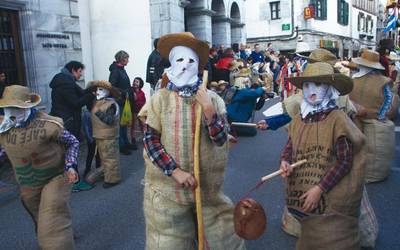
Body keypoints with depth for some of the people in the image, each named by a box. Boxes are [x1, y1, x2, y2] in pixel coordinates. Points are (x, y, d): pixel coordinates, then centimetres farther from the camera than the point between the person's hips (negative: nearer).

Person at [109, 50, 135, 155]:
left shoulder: (121, 69, 14)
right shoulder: (115, 71, -14)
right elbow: (112, 87, -21)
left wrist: (130, 94, 9)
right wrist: (124, 93, -19)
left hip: (125, 101, 9)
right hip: (119, 101, -9)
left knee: (125, 122, 16)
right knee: (120, 123, -3)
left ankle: (126, 143, 26)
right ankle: (121, 146, 5)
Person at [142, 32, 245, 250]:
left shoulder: (212, 98, -1)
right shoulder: (160, 99, -5)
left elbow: (220, 139, -6)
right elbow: (150, 141, -7)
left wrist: (208, 109, -20)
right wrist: (175, 171, -16)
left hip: (208, 184, 2)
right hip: (169, 186, -1)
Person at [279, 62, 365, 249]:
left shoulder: (338, 119, -14)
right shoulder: (299, 120, 3)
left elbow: (344, 162, -16)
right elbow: (289, 148, 9)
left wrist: (319, 189, -20)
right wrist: (285, 162, -14)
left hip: (330, 200, -5)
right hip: (302, 196, 5)